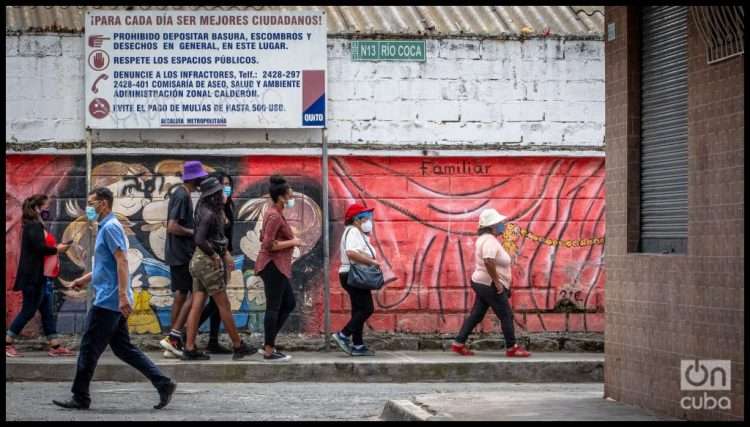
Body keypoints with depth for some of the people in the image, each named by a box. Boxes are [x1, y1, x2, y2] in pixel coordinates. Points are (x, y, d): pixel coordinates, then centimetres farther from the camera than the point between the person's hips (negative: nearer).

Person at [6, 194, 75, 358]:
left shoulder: (37, 226, 19)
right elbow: (40, 248, -24)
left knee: (47, 313, 8)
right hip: (34, 278, -10)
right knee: (28, 311, -5)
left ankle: (55, 347, 8)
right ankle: (7, 343, 1)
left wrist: (57, 247, 4)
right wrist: (57, 249, -10)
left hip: (42, 277, 10)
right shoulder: (33, 226, -13)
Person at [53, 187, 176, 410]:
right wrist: (86, 279, 26)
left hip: (108, 300, -10)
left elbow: (122, 262, -21)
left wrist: (123, 295, -27)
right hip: (113, 300, 10)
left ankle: (80, 398, 4)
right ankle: (163, 384, 7)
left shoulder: (110, 227, -13)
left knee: (89, 347, -3)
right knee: (123, 348, 10)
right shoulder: (106, 227, 19)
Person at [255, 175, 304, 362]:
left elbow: (263, 238, 21)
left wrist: (290, 241, 11)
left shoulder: (273, 213, 13)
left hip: (277, 266, 10)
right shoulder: (275, 216, -18)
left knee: (289, 303, 16)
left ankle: (269, 343, 18)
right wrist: (292, 242, -15)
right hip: (273, 266, -10)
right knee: (274, 307, -4)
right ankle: (269, 351, 2)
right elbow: (268, 245, -23)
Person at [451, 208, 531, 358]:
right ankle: (512, 348, 5)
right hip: (490, 285, -10)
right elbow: (489, 262, -33)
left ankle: (458, 344, 12)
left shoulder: (485, 239, 13)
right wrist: (497, 282, -27)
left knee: (476, 315, 12)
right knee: (506, 316, -1)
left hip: (482, 283, 10)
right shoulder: (490, 241, -20)